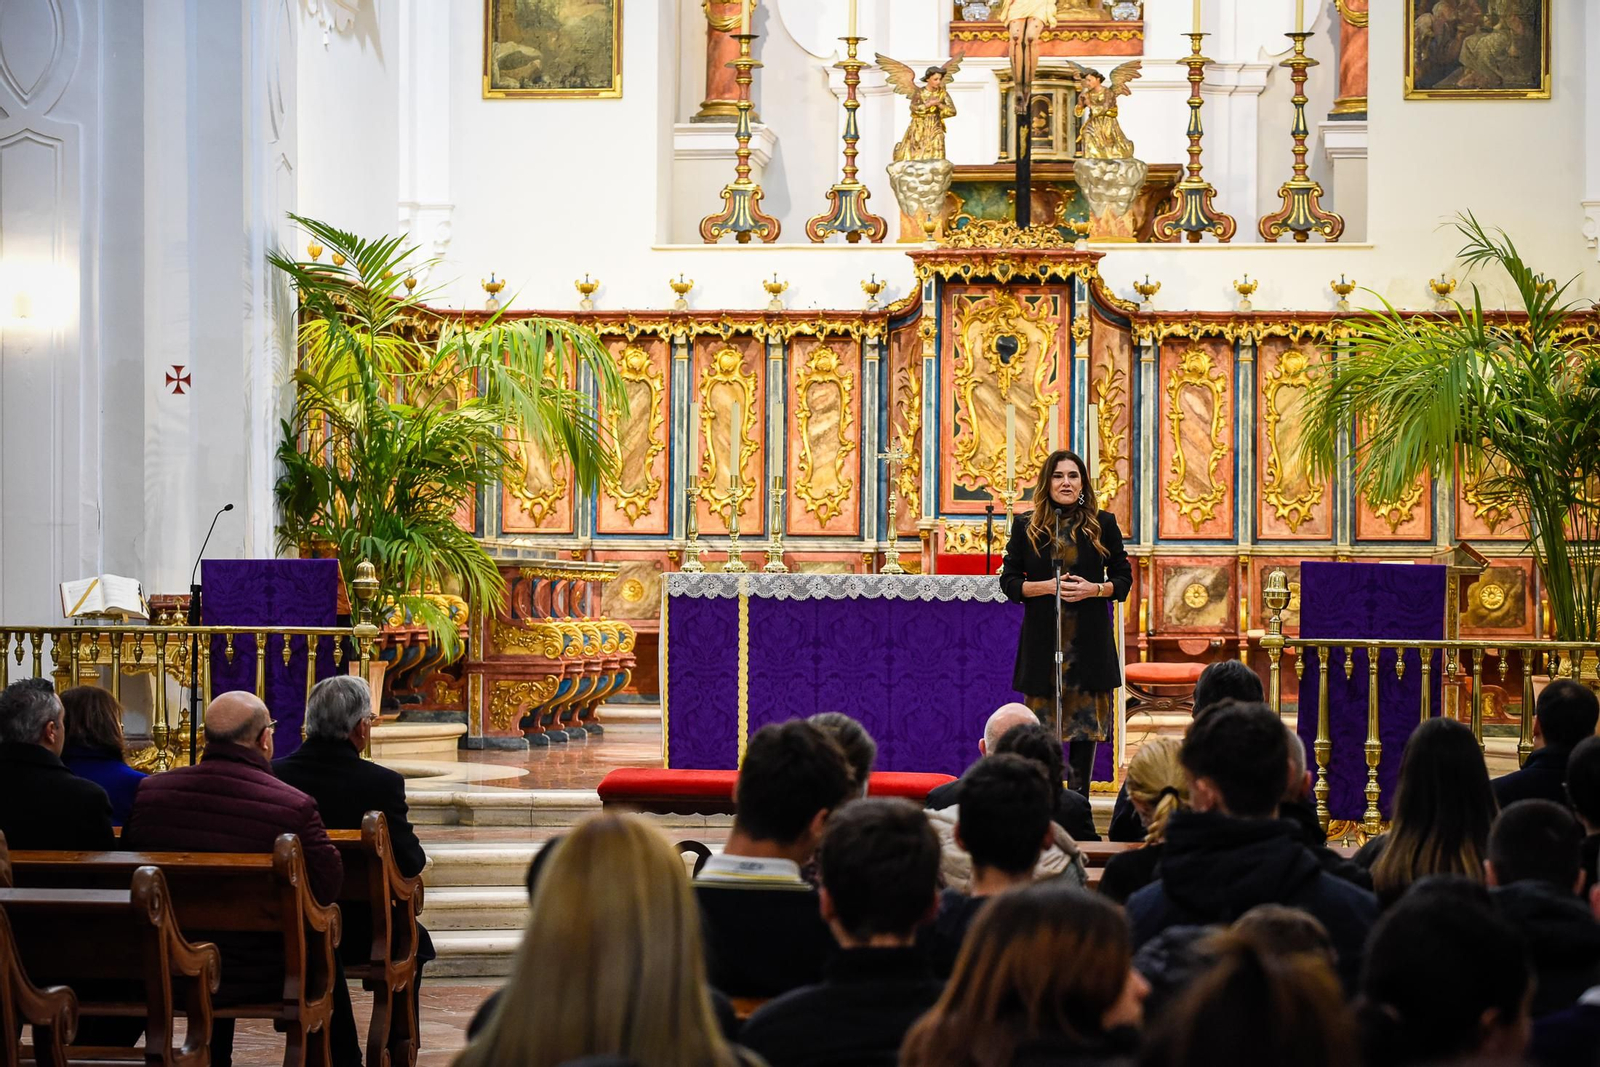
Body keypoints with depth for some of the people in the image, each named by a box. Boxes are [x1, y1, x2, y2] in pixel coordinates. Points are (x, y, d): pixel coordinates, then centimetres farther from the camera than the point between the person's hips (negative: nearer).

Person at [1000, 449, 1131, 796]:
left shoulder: (1103, 524, 5)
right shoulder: (1026, 526, 5)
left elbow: (1123, 579, 8)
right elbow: (1009, 582, 4)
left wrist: (1094, 588, -11)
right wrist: (1047, 587, -12)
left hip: (1089, 640, 1)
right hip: (1042, 640, 0)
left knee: (1087, 722, 3)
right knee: (1041, 727, -1)